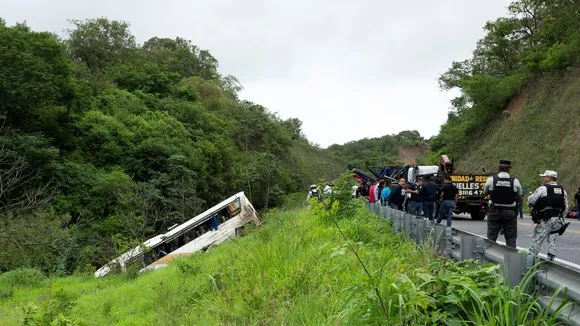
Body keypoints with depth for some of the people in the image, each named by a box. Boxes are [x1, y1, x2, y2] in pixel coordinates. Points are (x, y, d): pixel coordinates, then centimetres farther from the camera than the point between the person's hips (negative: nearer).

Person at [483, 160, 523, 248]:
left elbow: (485, 193, 10)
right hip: (510, 212, 0)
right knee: (511, 238, 6)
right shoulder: (515, 181, -4)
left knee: (491, 236, 9)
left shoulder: (491, 179, -5)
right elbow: (521, 198, 4)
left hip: (494, 211, 0)